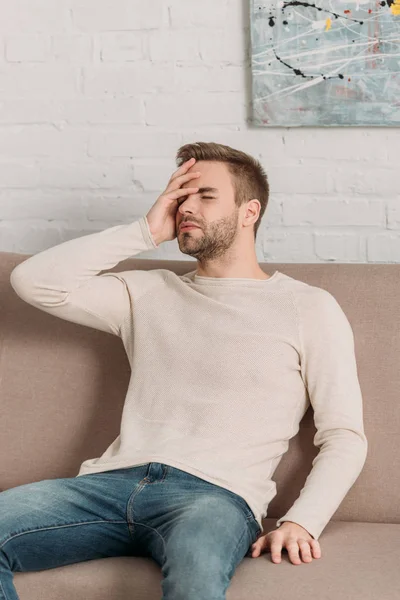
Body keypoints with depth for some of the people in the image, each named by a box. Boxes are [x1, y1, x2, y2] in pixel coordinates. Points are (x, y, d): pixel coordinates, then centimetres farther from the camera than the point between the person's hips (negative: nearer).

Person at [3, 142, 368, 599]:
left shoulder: (308, 308, 13)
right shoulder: (150, 294, 23)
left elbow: (344, 436, 7)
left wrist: (301, 522, -11)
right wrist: (146, 231, 12)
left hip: (216, 492, -4)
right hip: (116, 479, 5)